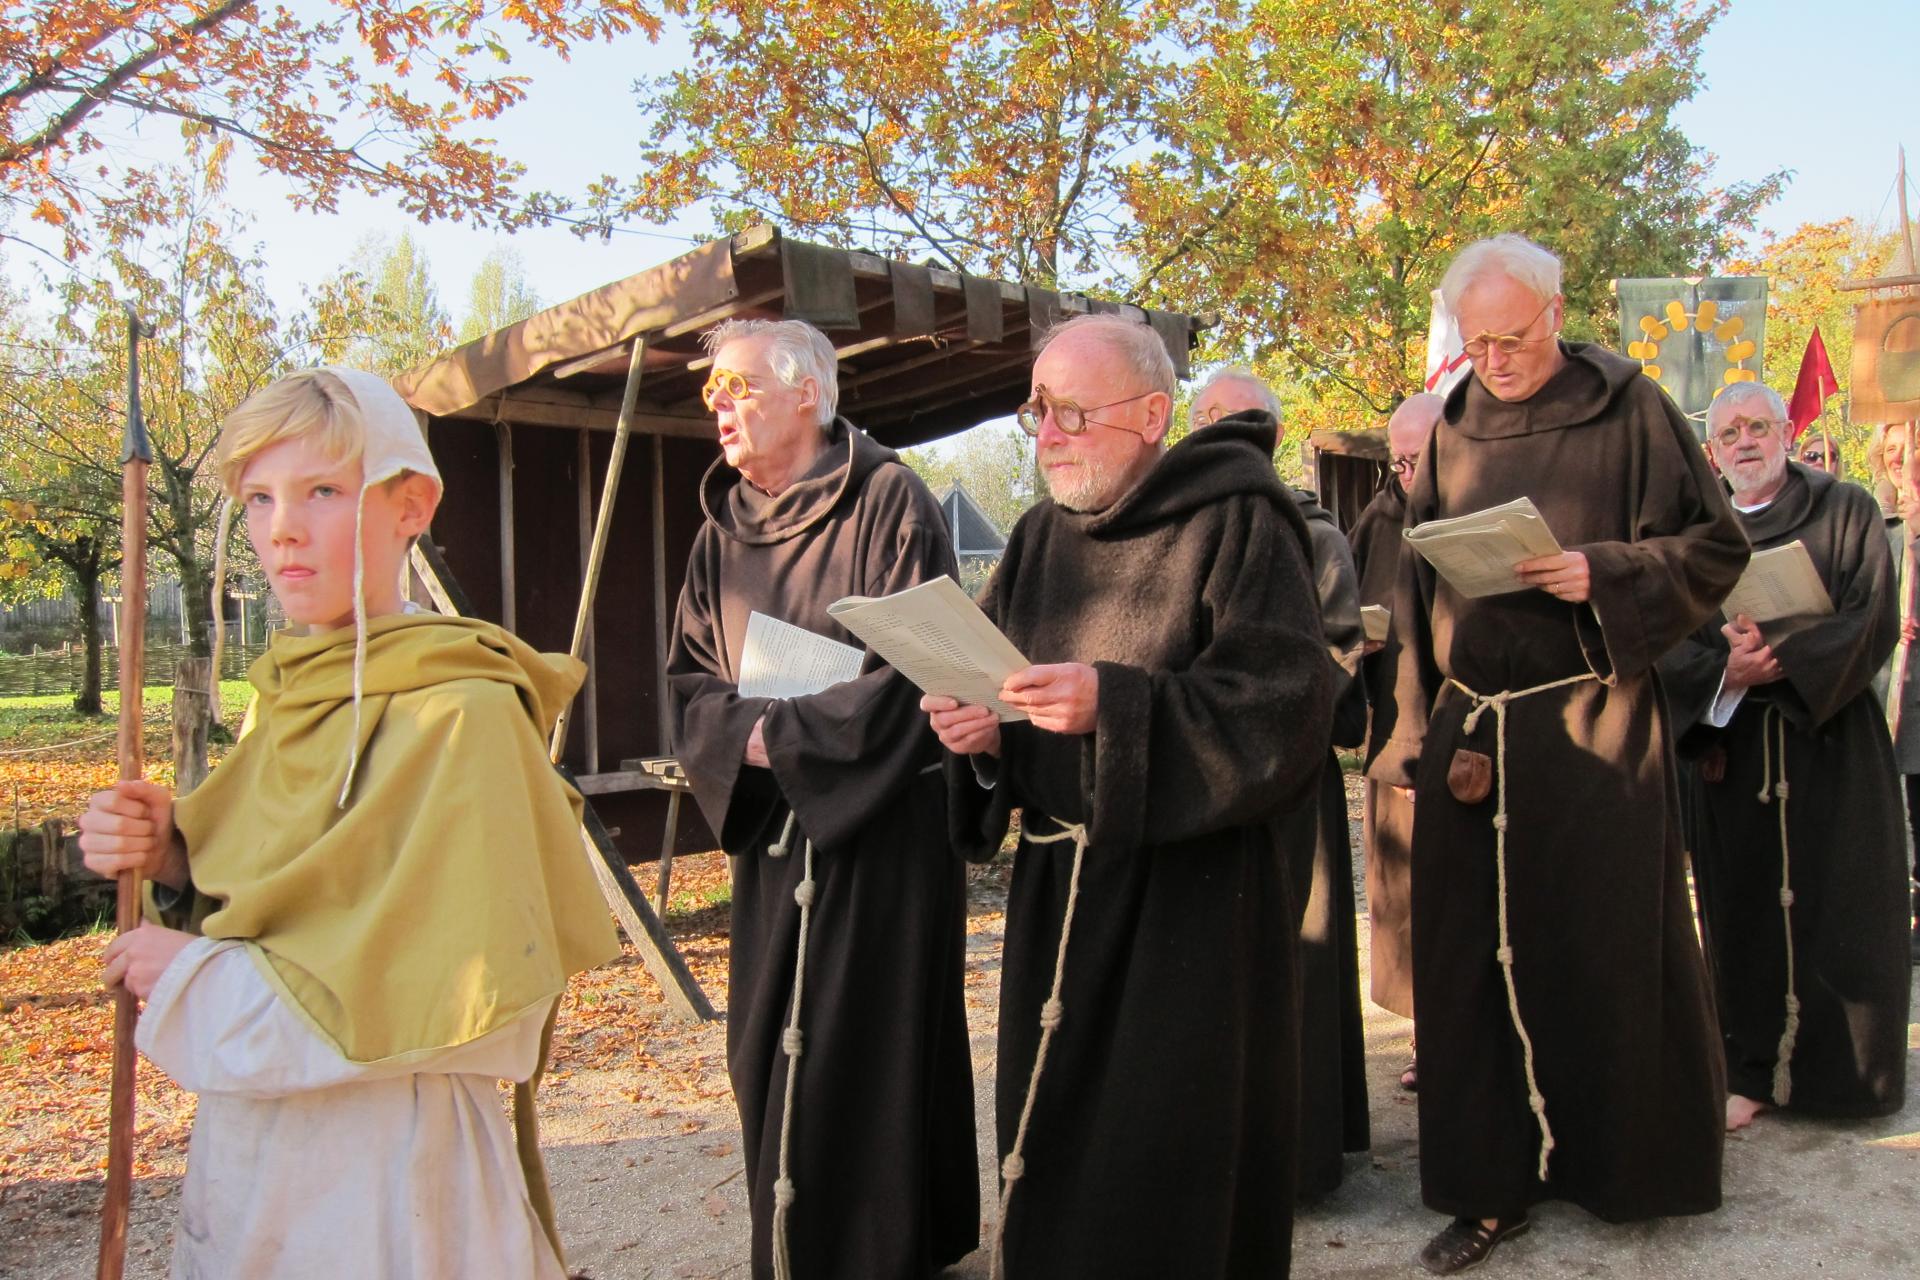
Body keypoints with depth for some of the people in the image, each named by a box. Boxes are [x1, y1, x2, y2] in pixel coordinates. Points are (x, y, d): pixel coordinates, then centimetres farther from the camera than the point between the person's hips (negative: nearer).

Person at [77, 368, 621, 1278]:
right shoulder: (285, 695, 4)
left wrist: (199, 977, -15)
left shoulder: (458, 711, -20)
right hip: (243, 1147, 7)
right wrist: (174, 858, -7)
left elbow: (470, 988, -23)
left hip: (382, 1160, -7)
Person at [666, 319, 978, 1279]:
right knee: (767, 1046, 11)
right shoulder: (724, 527, 11)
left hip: (882, 821, -6)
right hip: (772, 823, 6)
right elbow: (689, 675, 9)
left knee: (877, 1043, 1)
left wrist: (784, 733, -15)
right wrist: (745, 732, -12)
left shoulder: (888, 500, -8)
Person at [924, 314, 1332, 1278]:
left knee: (1176, 1166, 2)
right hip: (1059, 886, 6)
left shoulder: (1237, 521, -9)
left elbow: (1286, 701, -17)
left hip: (1194, 889, -5)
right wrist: (982, 733, -11)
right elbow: (992, 684, 12)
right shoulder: (1041, 536, 10)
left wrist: (1113, 703, -27)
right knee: (1054, 1152, 12)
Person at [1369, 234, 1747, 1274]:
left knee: (1603, 943, 5)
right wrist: (1422, 723, 7)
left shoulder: (1628, 411, -2)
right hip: (1470, 730, 4)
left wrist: (1602, 574, -18)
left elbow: (1717, 548, -1)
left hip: (1588, 728, -3)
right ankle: (1492, 1183, 16)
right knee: (1474, 952, 5)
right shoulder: (1453, 430, 11)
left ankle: (1630, 1164, 26)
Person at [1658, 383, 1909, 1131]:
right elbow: (1666, 640, -1)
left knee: (1834, 910, 3)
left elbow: (1872, 621, -7)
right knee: (1744, 910, 4)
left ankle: (1839, 1070, 17)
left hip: (1830, 740, -1)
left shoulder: (1846, 512, 3)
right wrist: (1724, 672, -19)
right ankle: (1751, 1070, 14)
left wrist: (1779, 662, -20)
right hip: (1728, 746, 1)